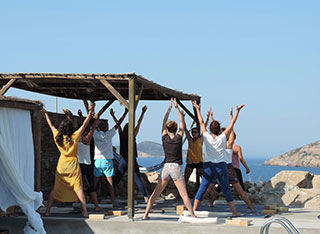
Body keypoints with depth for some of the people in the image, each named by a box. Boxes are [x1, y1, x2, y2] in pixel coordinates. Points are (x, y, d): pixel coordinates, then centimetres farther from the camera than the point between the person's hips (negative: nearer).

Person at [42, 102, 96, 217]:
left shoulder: (57, 137, 0)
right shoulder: (74, 137, -9)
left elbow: (51, 125, 14)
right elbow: (84, 124, -7)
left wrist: (45, 114, 27)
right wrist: (90, 112, -5)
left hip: (61, 166, 3)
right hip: (73, 165, -3)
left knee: (55, 188, 10)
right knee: (78, 188, -3)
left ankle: (47, 211, 8)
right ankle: (85, 211, -9)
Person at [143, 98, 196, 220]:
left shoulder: (165, 137, 2)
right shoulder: (179, 137, -3)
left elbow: (164, 122, 13)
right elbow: (182, 122, 8)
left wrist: (169, 108, 19)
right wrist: (177, 108, 12)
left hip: (166, 167, 3)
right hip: (176, 168, -3)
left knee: (155, 193, 7)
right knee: (184, 195, -3)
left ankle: (146, 214, 5)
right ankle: (193, 215, -6)